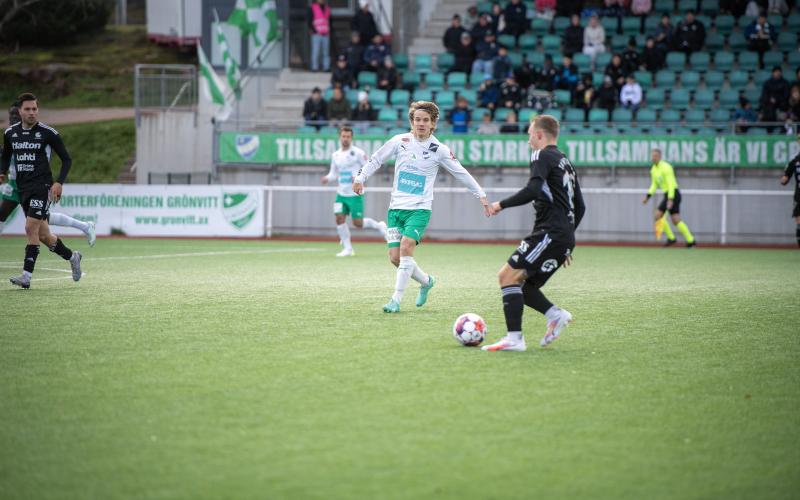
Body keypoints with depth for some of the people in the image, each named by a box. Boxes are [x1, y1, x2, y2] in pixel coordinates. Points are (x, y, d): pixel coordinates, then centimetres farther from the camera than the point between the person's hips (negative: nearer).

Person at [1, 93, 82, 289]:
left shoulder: (48, 133, -6)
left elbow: (66, 159, 0)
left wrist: (59, 183, -12)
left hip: (42, 187, -5)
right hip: (23, 189, 5)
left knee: (31, 228, -17)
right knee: (43, 234, 9)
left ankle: (27, 275, -17)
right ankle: (71, 257, 32)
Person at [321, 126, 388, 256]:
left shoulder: (358, 152, -7)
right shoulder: (336, 155, 9)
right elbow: (334, 173, 18)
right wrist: (327, 178, -4)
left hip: (355, 194, -5)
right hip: (341, 193, 5)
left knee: (358, 223, -6)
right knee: (339, 218, -8)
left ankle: (379, 226, 23)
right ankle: (347, 248, 3)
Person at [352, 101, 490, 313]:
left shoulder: (439, 150, -2)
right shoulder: (400, 141, 1)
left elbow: (461, 173, 7)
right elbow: (376, 159, 12)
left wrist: (481, 195, 8)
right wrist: (360, 178, 5)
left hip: (420, 209, -3)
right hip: (396, 207, 3)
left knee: (406, 246, -24)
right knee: (395, 257, -2)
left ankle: (396, 299, -19)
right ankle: (426, 281, 27)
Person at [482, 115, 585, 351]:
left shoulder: (542, 156, -2)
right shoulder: (566, 162, 26)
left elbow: (532, 190, -20)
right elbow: (580, 207, 27)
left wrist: (501, 205, -10)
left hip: (549, 232, -10)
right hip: (565, 238, 10)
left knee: (508, 276, -15)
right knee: (520, 283, 13)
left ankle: (514, 338, -23)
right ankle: (556, 314, -4)